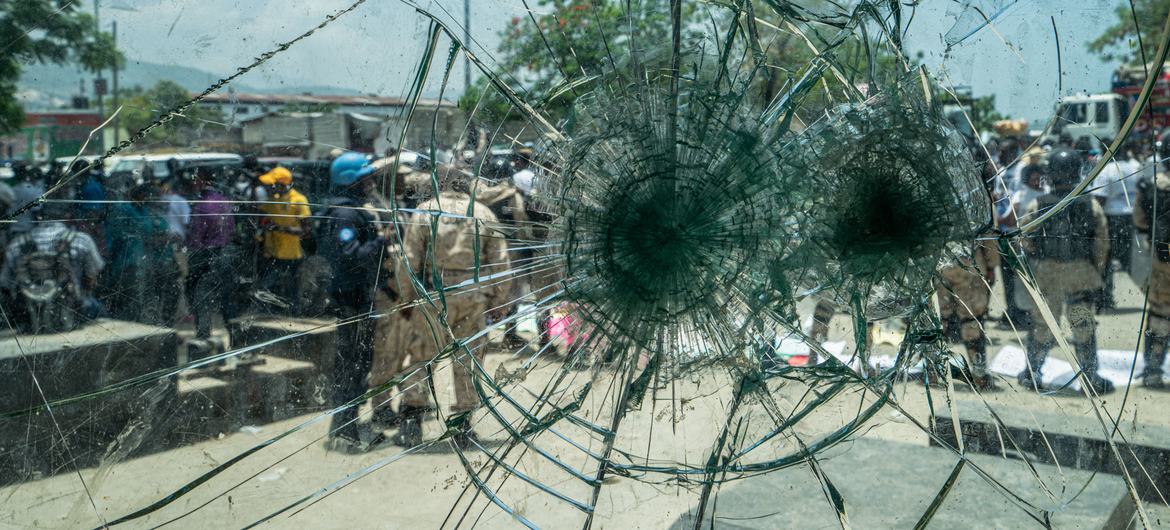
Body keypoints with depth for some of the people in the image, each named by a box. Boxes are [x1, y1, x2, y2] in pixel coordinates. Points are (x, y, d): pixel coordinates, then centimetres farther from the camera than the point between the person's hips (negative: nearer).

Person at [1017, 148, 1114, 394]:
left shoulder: (1036, 206, -10)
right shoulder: (1091, 207, -8)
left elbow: (1025, 242, -5)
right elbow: (1102, 245, -4)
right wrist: (1095, 270, 10)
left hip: (1046, 274, 0)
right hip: (1082, 275, 0)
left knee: (1041, 324, 13)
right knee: (1084, 326, 10)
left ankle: (1031, 373, 20)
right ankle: (1090, 377, 17)